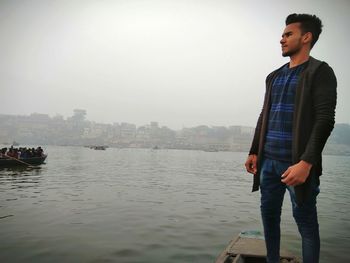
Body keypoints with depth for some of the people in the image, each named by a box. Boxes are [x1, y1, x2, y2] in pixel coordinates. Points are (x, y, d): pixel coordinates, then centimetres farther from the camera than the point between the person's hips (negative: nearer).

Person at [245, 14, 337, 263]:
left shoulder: (320, 71, -2)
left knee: (306, 221, 5)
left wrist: (306, 163, -21)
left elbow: (325, 120, -12)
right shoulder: (274, 76, 16)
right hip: (269, 160, 6)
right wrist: (254, 152, 10)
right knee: (269, 214, 12)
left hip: (296, 163, -6)